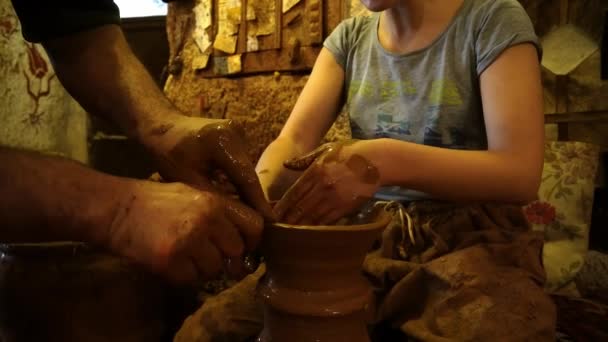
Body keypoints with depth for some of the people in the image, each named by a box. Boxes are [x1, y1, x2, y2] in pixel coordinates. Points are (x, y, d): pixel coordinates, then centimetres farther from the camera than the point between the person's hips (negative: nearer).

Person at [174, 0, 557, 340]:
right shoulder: (349, 37, 7)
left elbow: (521, 172, -18)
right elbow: (295, 139, -4)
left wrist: (390, 161, -34)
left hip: (472, 243, -3)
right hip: (368, 239, 4)